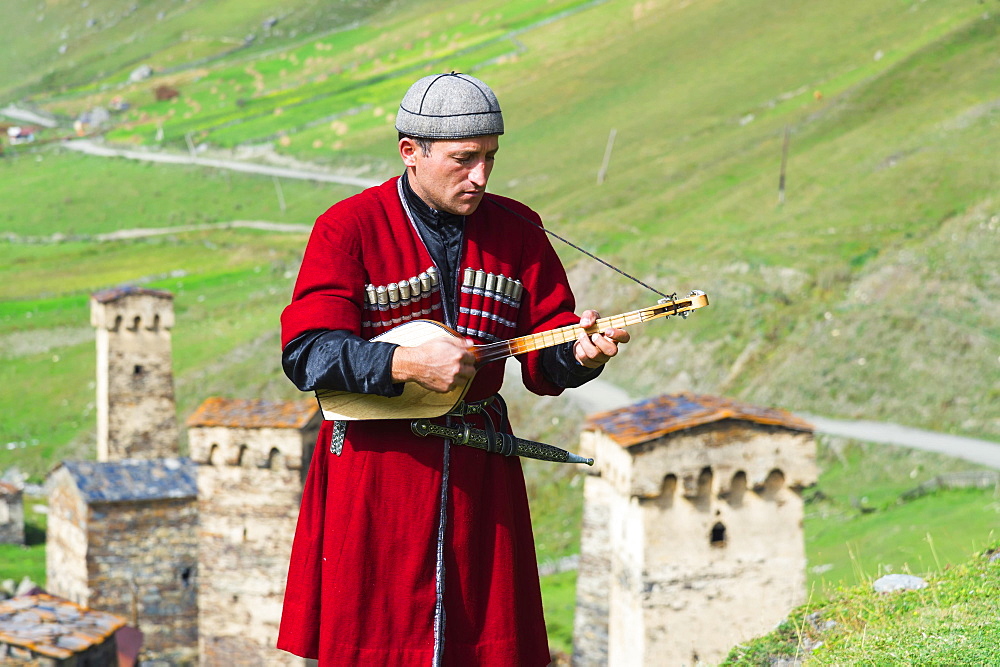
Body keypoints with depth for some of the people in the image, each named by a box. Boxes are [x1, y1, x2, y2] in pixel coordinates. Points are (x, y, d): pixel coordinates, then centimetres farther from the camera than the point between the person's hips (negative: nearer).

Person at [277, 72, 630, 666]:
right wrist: (406, 364, -26)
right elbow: (306, 353, -15)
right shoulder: (348, 228, -5)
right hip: (373, 468, -3)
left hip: (479, 472, 3)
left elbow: (544, 359, 6)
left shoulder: (517, 230, 6)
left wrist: (579, 353, -17)